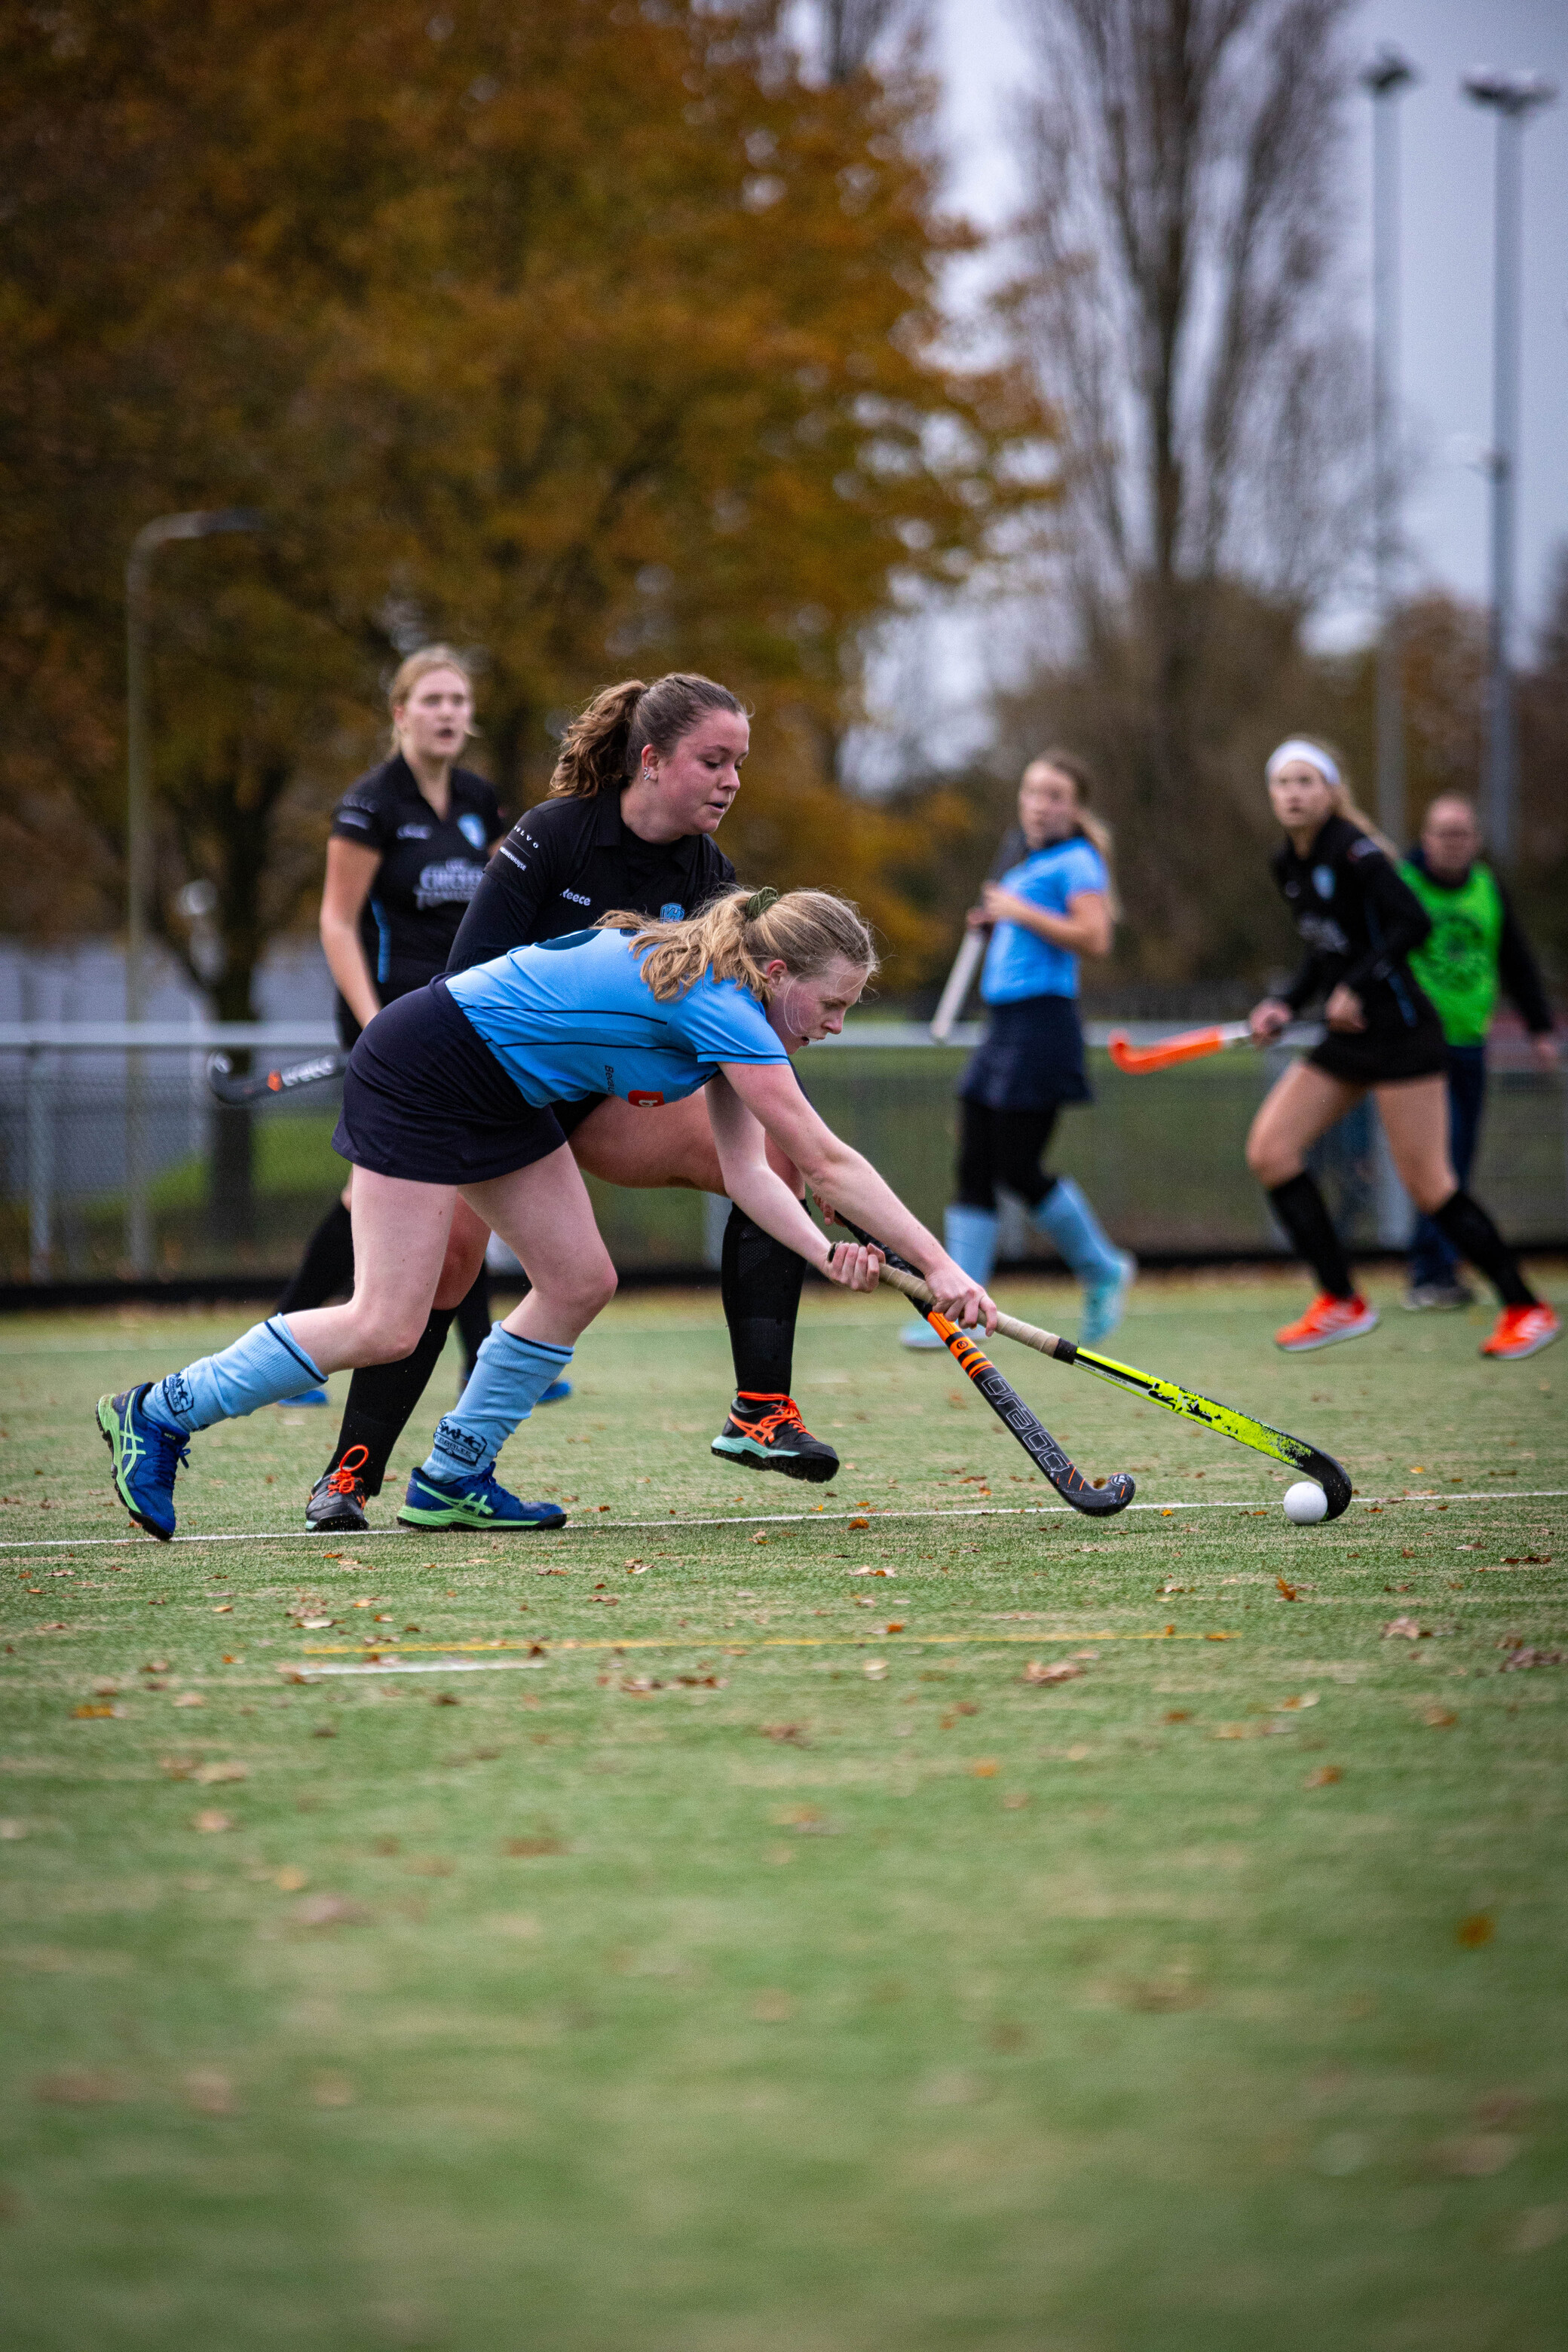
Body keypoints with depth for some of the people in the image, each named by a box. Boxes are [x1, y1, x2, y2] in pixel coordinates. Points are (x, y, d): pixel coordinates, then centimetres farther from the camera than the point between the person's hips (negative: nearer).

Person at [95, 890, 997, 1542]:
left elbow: (750, 1171, 0)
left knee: (580, 1282, 4)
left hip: (502, 1098, 10)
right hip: (421, 1073, -10)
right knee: (385, 1329, -11)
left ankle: (452, 1481, 14)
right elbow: (828, 1163, -26)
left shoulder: (726, 1000, 3)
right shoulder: (720, 1009, -25)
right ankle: (159, 1414, 1)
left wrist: (824, 1252, -16)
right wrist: (940, 1267, -23)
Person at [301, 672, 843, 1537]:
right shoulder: (554, 836, -19)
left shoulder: (707, 878, -5)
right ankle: (350, 1473, -13)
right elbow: (474, 977, -19)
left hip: (606, 1089, 5)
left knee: (771, 1162, -15)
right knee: (447, 1245, -25)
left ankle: (760, 1412, -13)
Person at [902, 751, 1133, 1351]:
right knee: (973, 1167, 2)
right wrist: (993, 924, 11)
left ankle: (1102, 1269, 11)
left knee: (1017, 1167, -9)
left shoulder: (1076, 862, -6)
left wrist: (1020, 912, -14)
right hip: (1004, 1025, 9)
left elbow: (1094, 938, -18)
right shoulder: (1026, 866, 19)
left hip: (1043, 1021, -9)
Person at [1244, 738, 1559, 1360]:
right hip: (1345, 1042, 9)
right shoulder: (1289, 867, 11)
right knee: (1269, 1150, -2)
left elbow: (1413, 923, -23)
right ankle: (1341, 1303, 5)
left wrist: (1357, 986, -23)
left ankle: (1527, 1311, 5)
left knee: (1427, 1183, -8)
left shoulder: (1354, 853, -14)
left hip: (1399, 1030, -9)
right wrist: (1286, 1005, 5)